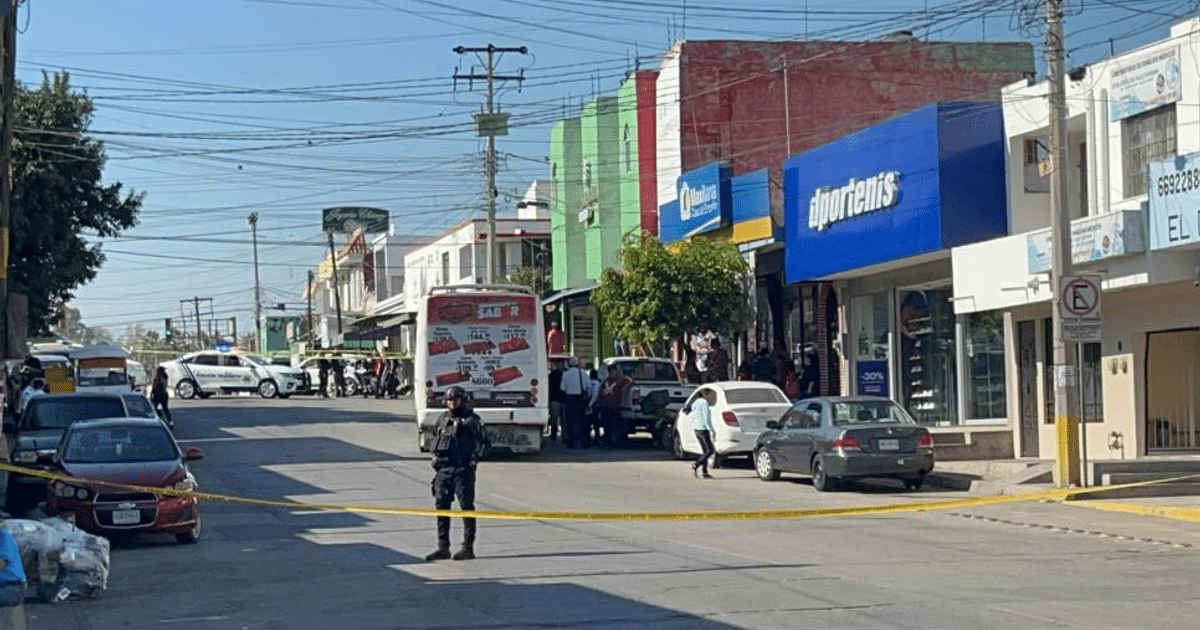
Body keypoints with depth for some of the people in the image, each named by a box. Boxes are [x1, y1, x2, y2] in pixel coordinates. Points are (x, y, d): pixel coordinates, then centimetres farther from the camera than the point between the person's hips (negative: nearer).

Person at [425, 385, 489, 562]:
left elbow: (484, 442, -5)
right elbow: (435, 438, 28)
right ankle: (443, 547, 13)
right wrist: (435, 457, 15)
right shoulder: (443, 419, 15)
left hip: (462, 470, -6)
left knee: (466, 507, -3)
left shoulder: (471, 420, -3)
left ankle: (468, 547, 2)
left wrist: (474, 460, -11)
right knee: (441, 507, 6)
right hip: (443, 470, 6)